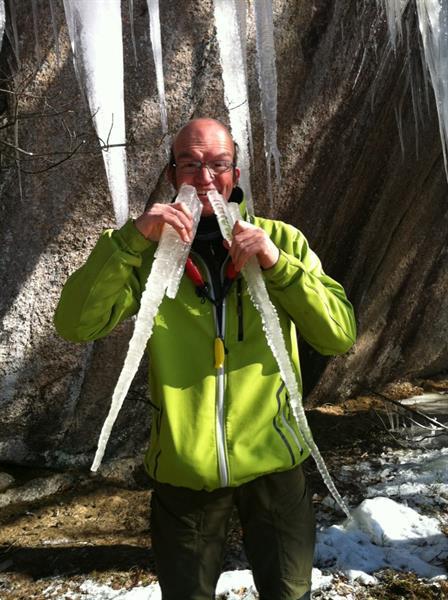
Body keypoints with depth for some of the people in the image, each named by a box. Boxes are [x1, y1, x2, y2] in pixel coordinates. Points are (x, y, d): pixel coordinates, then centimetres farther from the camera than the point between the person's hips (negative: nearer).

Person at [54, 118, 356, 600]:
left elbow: (339, 337, -9)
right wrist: (131, 237, -24)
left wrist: (278, 264, -23)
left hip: (272, 463, 0)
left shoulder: (280, 240, -3)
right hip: (183, 471, 1)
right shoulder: (150, 249, -3)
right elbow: (75, 325, -14)